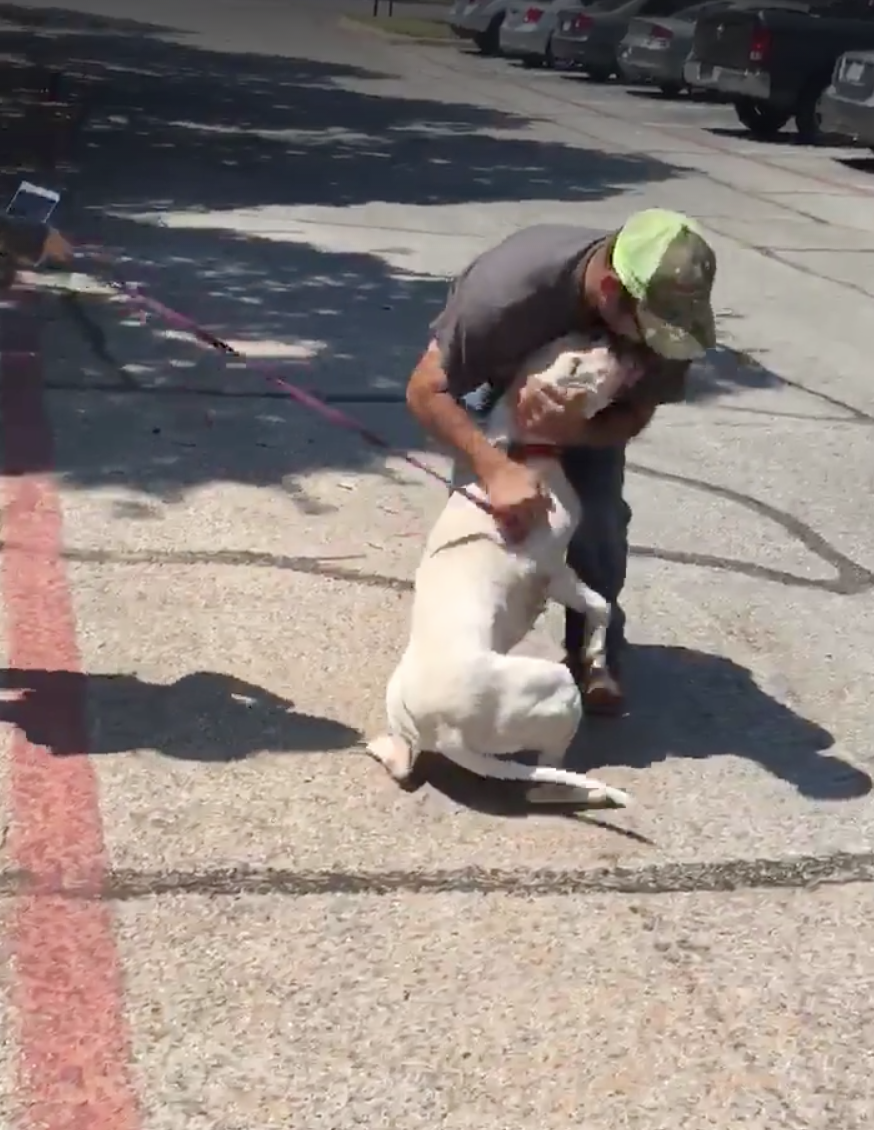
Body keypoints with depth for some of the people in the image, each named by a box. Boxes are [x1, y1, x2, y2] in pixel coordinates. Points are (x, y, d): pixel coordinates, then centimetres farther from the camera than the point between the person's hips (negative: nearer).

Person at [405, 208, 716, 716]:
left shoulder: (666, 309, -35)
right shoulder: (510, 286, -46)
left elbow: (635, 415, -21)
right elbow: (426, 390, -38)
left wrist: (573, 430, -44)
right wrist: (498, 468, -52)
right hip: (494, 380, -2)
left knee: (597, 514, -13)